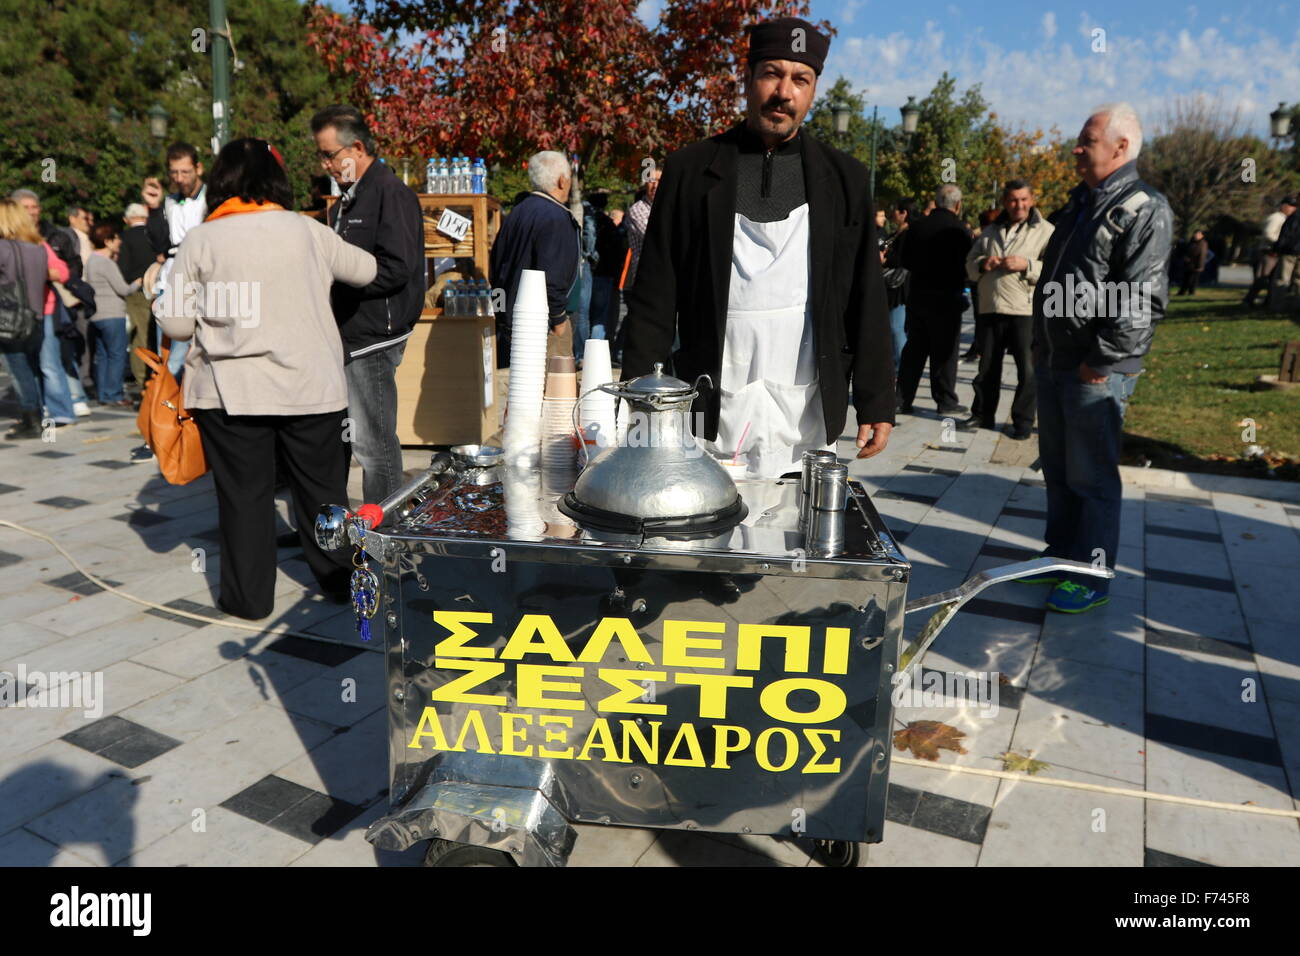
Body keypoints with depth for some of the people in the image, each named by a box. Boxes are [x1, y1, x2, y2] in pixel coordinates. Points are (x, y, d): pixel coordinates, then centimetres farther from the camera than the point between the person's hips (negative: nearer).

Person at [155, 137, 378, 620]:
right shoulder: (305, 230, -1)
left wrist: (161, 302, 19)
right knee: (322, 486, 14)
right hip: (311, 385, 1)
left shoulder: (199, 240, -4)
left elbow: (177, 324, -2)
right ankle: (338, 578, 27)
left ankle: (249, 595, 19)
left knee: (244, 494, 9)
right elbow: (366, 270, 13)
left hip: (232, 393, -1)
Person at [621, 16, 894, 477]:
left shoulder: (843, 177, 9)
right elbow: (654, 297, 2)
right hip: (711, 410, -1)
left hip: (809, 417, 1)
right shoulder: (690, 169, 4)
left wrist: (875, 402, 2)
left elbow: (866, 299, 8)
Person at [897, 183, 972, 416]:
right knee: (944, 351, 4)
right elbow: (968, 265, -8)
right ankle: (945, 400, 9)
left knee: (914, 348, 10)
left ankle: (903, 397, 10)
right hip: (947, 296, -4)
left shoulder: (918, 226, 2)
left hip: (918, 294, 4)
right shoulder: (960, 230, -11)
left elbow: (906, 261, 6)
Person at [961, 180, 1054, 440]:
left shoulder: (1045, 231, 0)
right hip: (992, 310, 5)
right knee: (987, 367, 13)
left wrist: (1027, 265, -21)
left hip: (1026, 311, -4)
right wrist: (982, 264, -4)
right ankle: (982, 414, 25)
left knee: (1028, 370, -1)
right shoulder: (990, 231, 16)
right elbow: (970, 264, 18)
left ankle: (1023, 421, 9)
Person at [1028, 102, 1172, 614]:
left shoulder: (1145, 210, -12)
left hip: (1098, 372, -8)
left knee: (1091, 477, -1)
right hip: (1052, 362, 8)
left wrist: (1100, 362, -19)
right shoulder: (1080, 203, 15)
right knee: (1057, 470, 16)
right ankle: (1060, 557, 30)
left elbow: (1142, 302, -19)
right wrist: (1042, 345, 15)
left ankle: (1092, 578, 11)